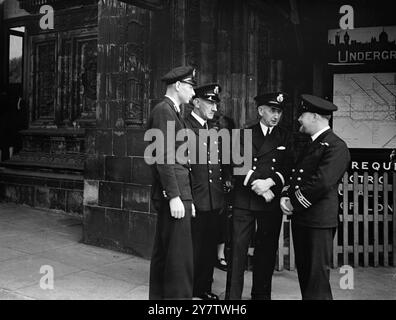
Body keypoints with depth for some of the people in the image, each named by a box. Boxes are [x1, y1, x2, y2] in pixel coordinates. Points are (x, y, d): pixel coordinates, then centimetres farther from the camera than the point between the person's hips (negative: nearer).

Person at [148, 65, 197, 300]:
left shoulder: (173, 112, 19)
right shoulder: (163, 111, -10)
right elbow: (163, 158, -17)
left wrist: (187, 198, 17)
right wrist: (174, 197, -20)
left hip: (178, 194, 10)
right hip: (173, 195, -10)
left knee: (163, 254, 16)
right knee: (180, 256, -6)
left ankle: (159, 295, 27)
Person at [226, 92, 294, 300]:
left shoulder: (285, 138, 11)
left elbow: (288, 168, 2)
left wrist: (269, 182, -15)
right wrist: (256, 185, -15)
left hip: (272, 202, 2)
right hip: (244, 201, -2)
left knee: (267, 250, 10)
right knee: (238, 249, -4)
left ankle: (261, 294, 24)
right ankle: (233, 295, 5)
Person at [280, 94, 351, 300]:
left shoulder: (336, 147, -13)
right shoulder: (311, 144, 18)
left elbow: (322, 183, -22)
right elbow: (295, 175, 18)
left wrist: (294, 203, -13)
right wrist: (285, 196, 0)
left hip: (319, 220, -9)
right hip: (300, 218, 9)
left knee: (317, 274, -2)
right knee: (303, 270, 17)